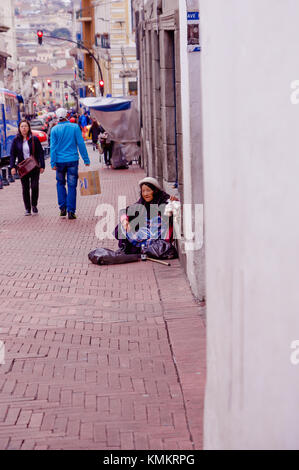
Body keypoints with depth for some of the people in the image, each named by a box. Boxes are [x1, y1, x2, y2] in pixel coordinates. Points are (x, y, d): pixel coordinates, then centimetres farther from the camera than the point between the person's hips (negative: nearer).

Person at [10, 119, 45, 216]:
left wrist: (42, 166, -4)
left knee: (35, 186, -7)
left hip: (34, 167, -1)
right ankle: (27, 208, 13)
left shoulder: (34, 139, -1)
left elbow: (40, 153, 1)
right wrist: (12, 167, -5)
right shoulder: (16, 140, 2)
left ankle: (34, 205, 15)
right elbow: (12, 154, 4)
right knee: (25, 188, 5)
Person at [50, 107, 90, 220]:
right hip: (72, 160, -1)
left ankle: (62, 207, 10)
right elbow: (81, 144, -3)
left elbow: (53, 147, -5)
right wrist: (86, 159, 1)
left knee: (60, 183, 19)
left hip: (60, 161, 1)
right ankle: (71, 211, 0)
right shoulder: (75, 127, -2)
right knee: (72, 185, 3)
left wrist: (53, 163, -4)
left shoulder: (55, 129, -2)